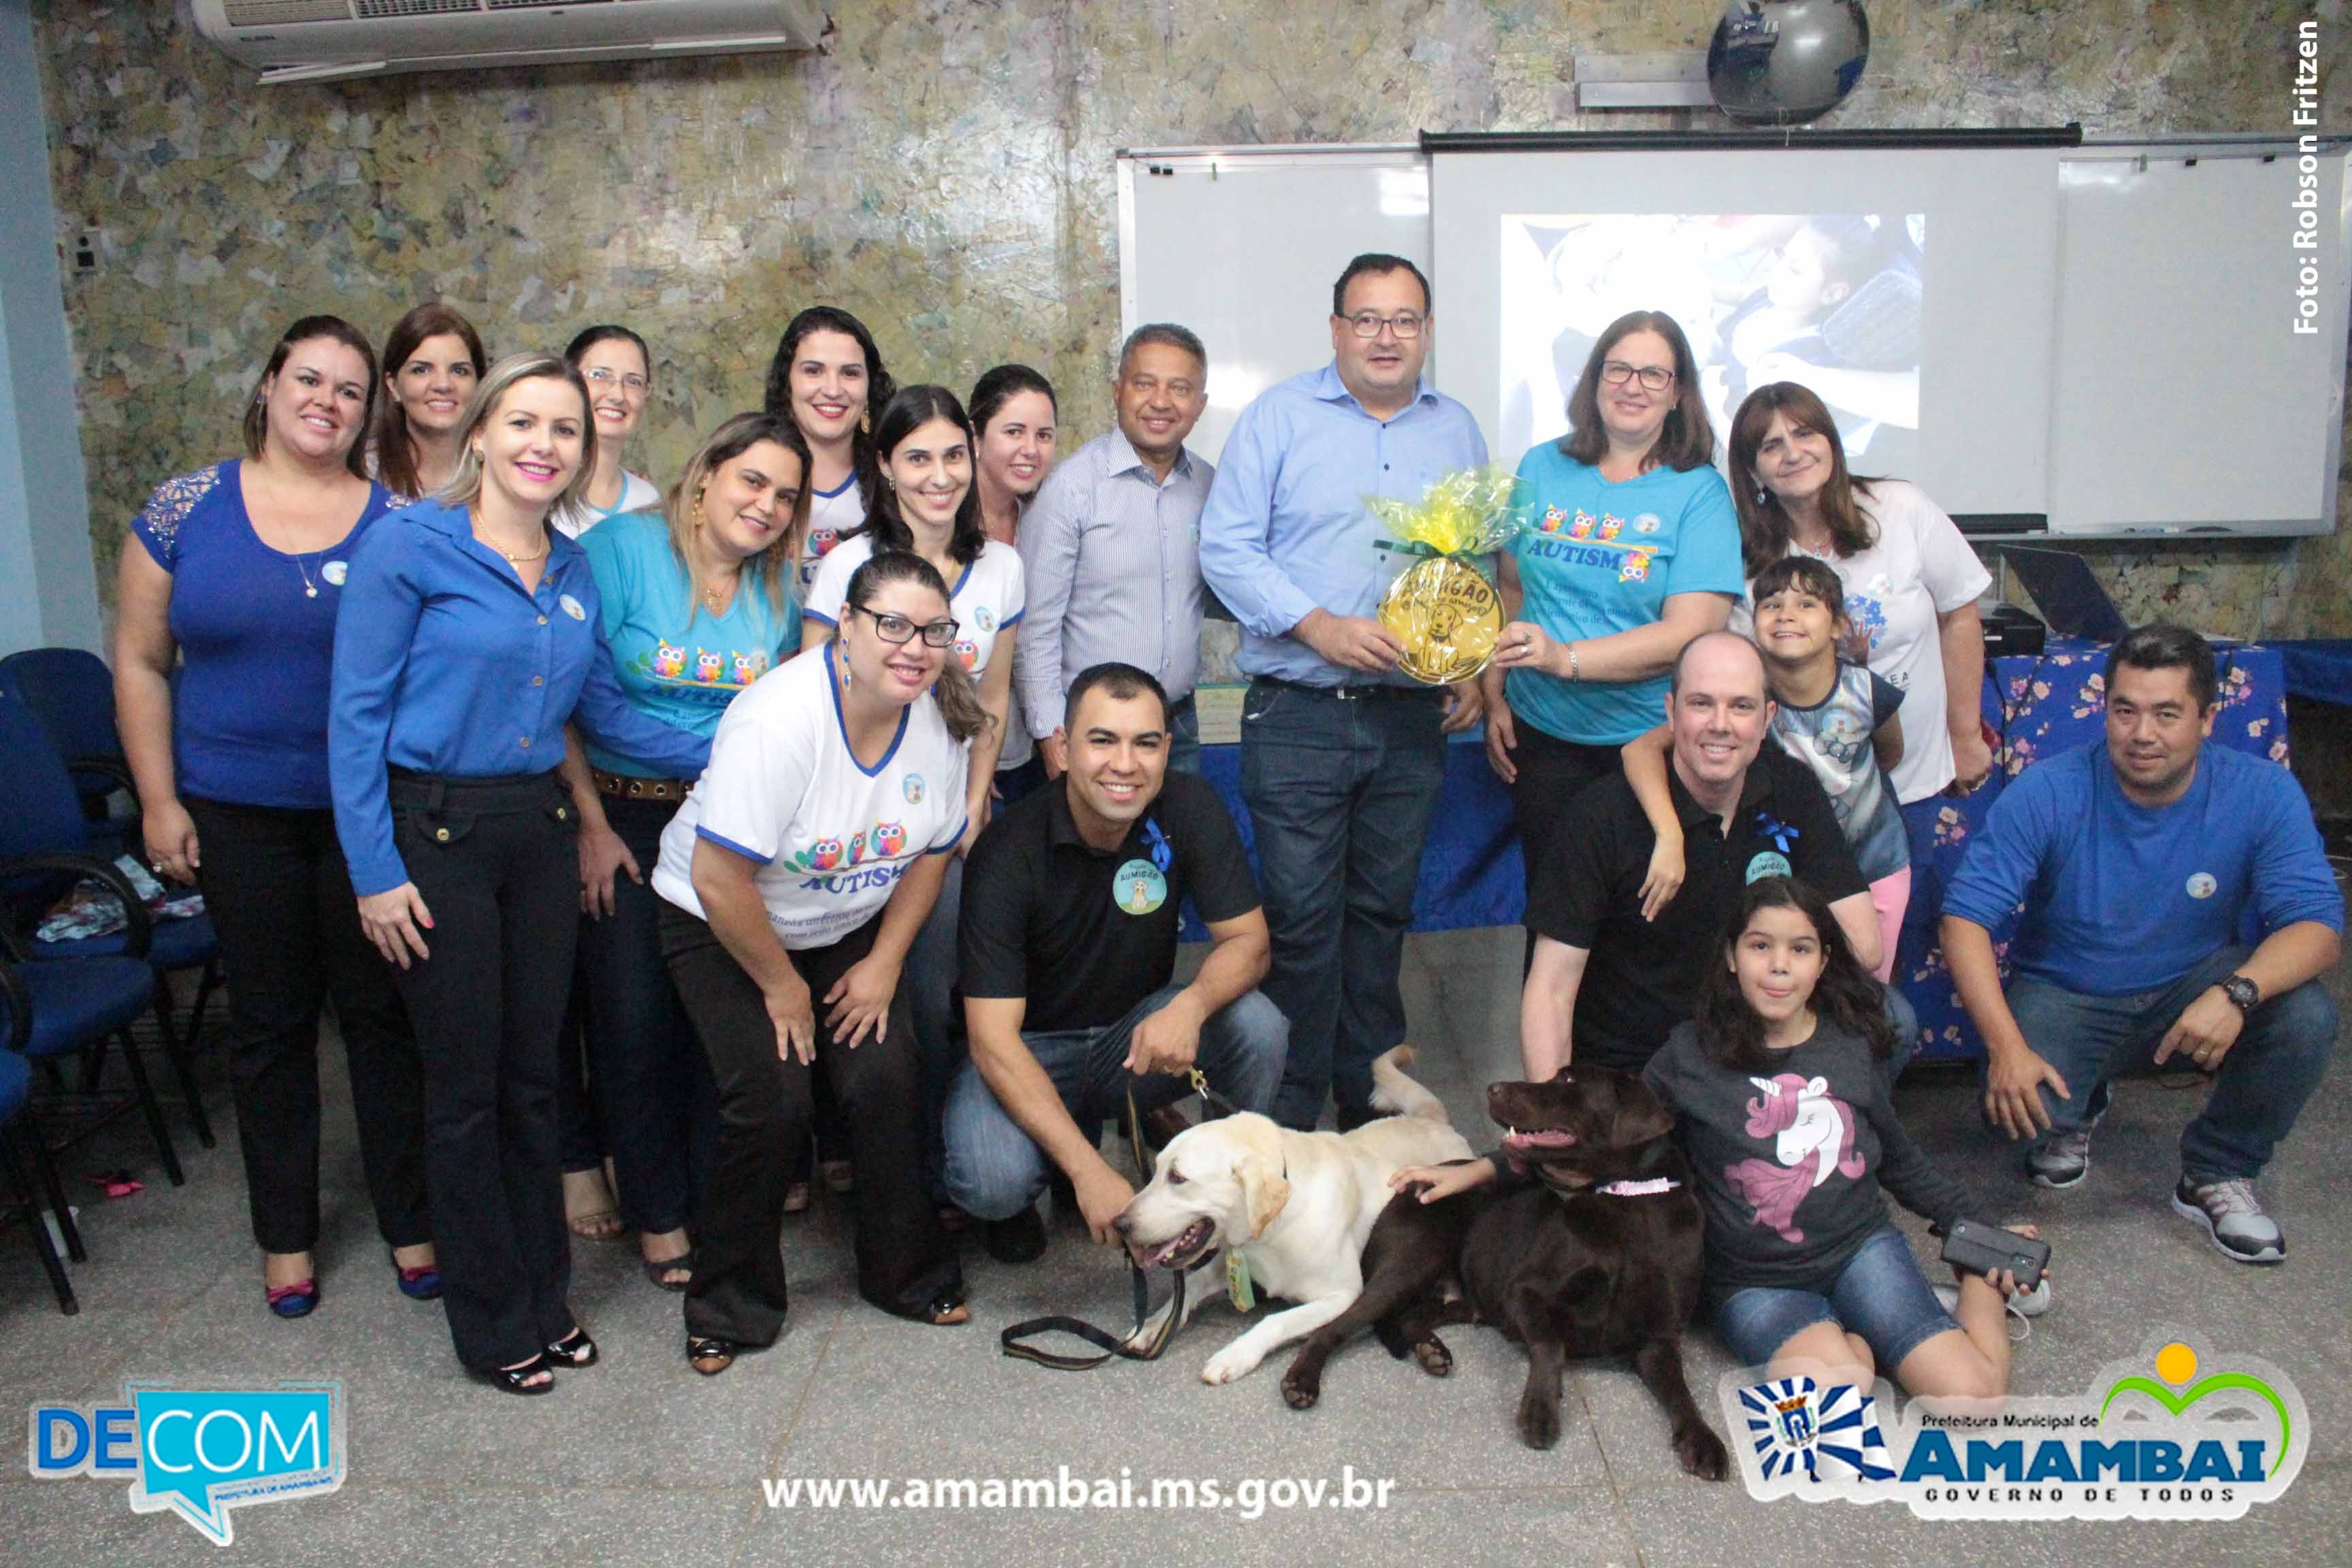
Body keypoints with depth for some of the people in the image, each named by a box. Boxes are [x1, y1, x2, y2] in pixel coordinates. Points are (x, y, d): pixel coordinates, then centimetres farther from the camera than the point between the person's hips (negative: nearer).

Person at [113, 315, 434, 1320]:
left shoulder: (398, 524, -1)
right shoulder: (186, 510, 0)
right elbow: (141, 662, 3)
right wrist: (159, 800, -1)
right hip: (236, 812, 1)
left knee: (382, 1011, 7)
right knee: (269, 1018, 12)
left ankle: (412, 1224, 23)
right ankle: (285, 1235, 28)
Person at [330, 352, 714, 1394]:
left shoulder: (574, 572, 8)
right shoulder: (411, 545, -10)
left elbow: (604, 710, 14)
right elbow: (357, 714, -11)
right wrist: (375, 871, -13)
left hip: (538, 827, 5)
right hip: (434, 830, -5)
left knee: (532, 1074, 13)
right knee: (466, 1083, 5)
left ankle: (543, 1295, 29)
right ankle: (491, 1320, 22)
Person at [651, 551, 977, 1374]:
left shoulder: (938, 718, -12)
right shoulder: (780, 718, -31)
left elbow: (932, 852, 2)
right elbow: (719, 879, -28)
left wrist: (883, 963, -3)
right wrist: (783, 987, -16)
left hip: (850, 928, 5)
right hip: (720, 926, -4)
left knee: (886, 1079, -11)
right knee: (772, 1098, -17)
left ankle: (909, 1273, 11)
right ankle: (729, 1305, 6)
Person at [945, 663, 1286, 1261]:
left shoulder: (1189, 807, -14)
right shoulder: (1010, 851, -24)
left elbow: (1247, 941, -10)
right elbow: (992, 1037, -26)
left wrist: (1191, 1003, -36)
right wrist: (1088, 1170, -36)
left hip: (1137, 1033, 3)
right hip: (1029, 1050, -3)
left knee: (1257, 1025, -26)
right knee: (993, 1181, -32)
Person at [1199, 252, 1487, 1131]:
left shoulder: (1457, 432, 13)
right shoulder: (1279, 417, 0)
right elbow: (1226, 550, -7)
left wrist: (1474, 666, 2)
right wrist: (1318, 626, -17)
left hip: (1412, 719, 4)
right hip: (1298, 717, -4)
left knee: (1383, 910, 13)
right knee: (1300, 917, -3)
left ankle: (1372, 1099, 27)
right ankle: (1290, 1116, 11)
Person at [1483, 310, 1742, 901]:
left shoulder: (1699, 492, -5)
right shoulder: (1542, 469, 6)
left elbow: (1689, 633, -14)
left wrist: (1566, 658, -23)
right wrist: (1495, 698, 3)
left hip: (1649, 742, -2)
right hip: (1541, 737, 3)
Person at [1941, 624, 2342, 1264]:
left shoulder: (2263, 794, -15)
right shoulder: (2045, 794, -20)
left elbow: (2317, 923, -20)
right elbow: (1966, 917, -21)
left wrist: (2237, 993, -42)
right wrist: (2006, 1045, -33)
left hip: (2193, 986, 2)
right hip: (2064, 995, -1)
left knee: (2306, 1016, -28)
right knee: (2019, 1104, -28)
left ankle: (2217, 1175, 0)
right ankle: (2075, 1110, 15)